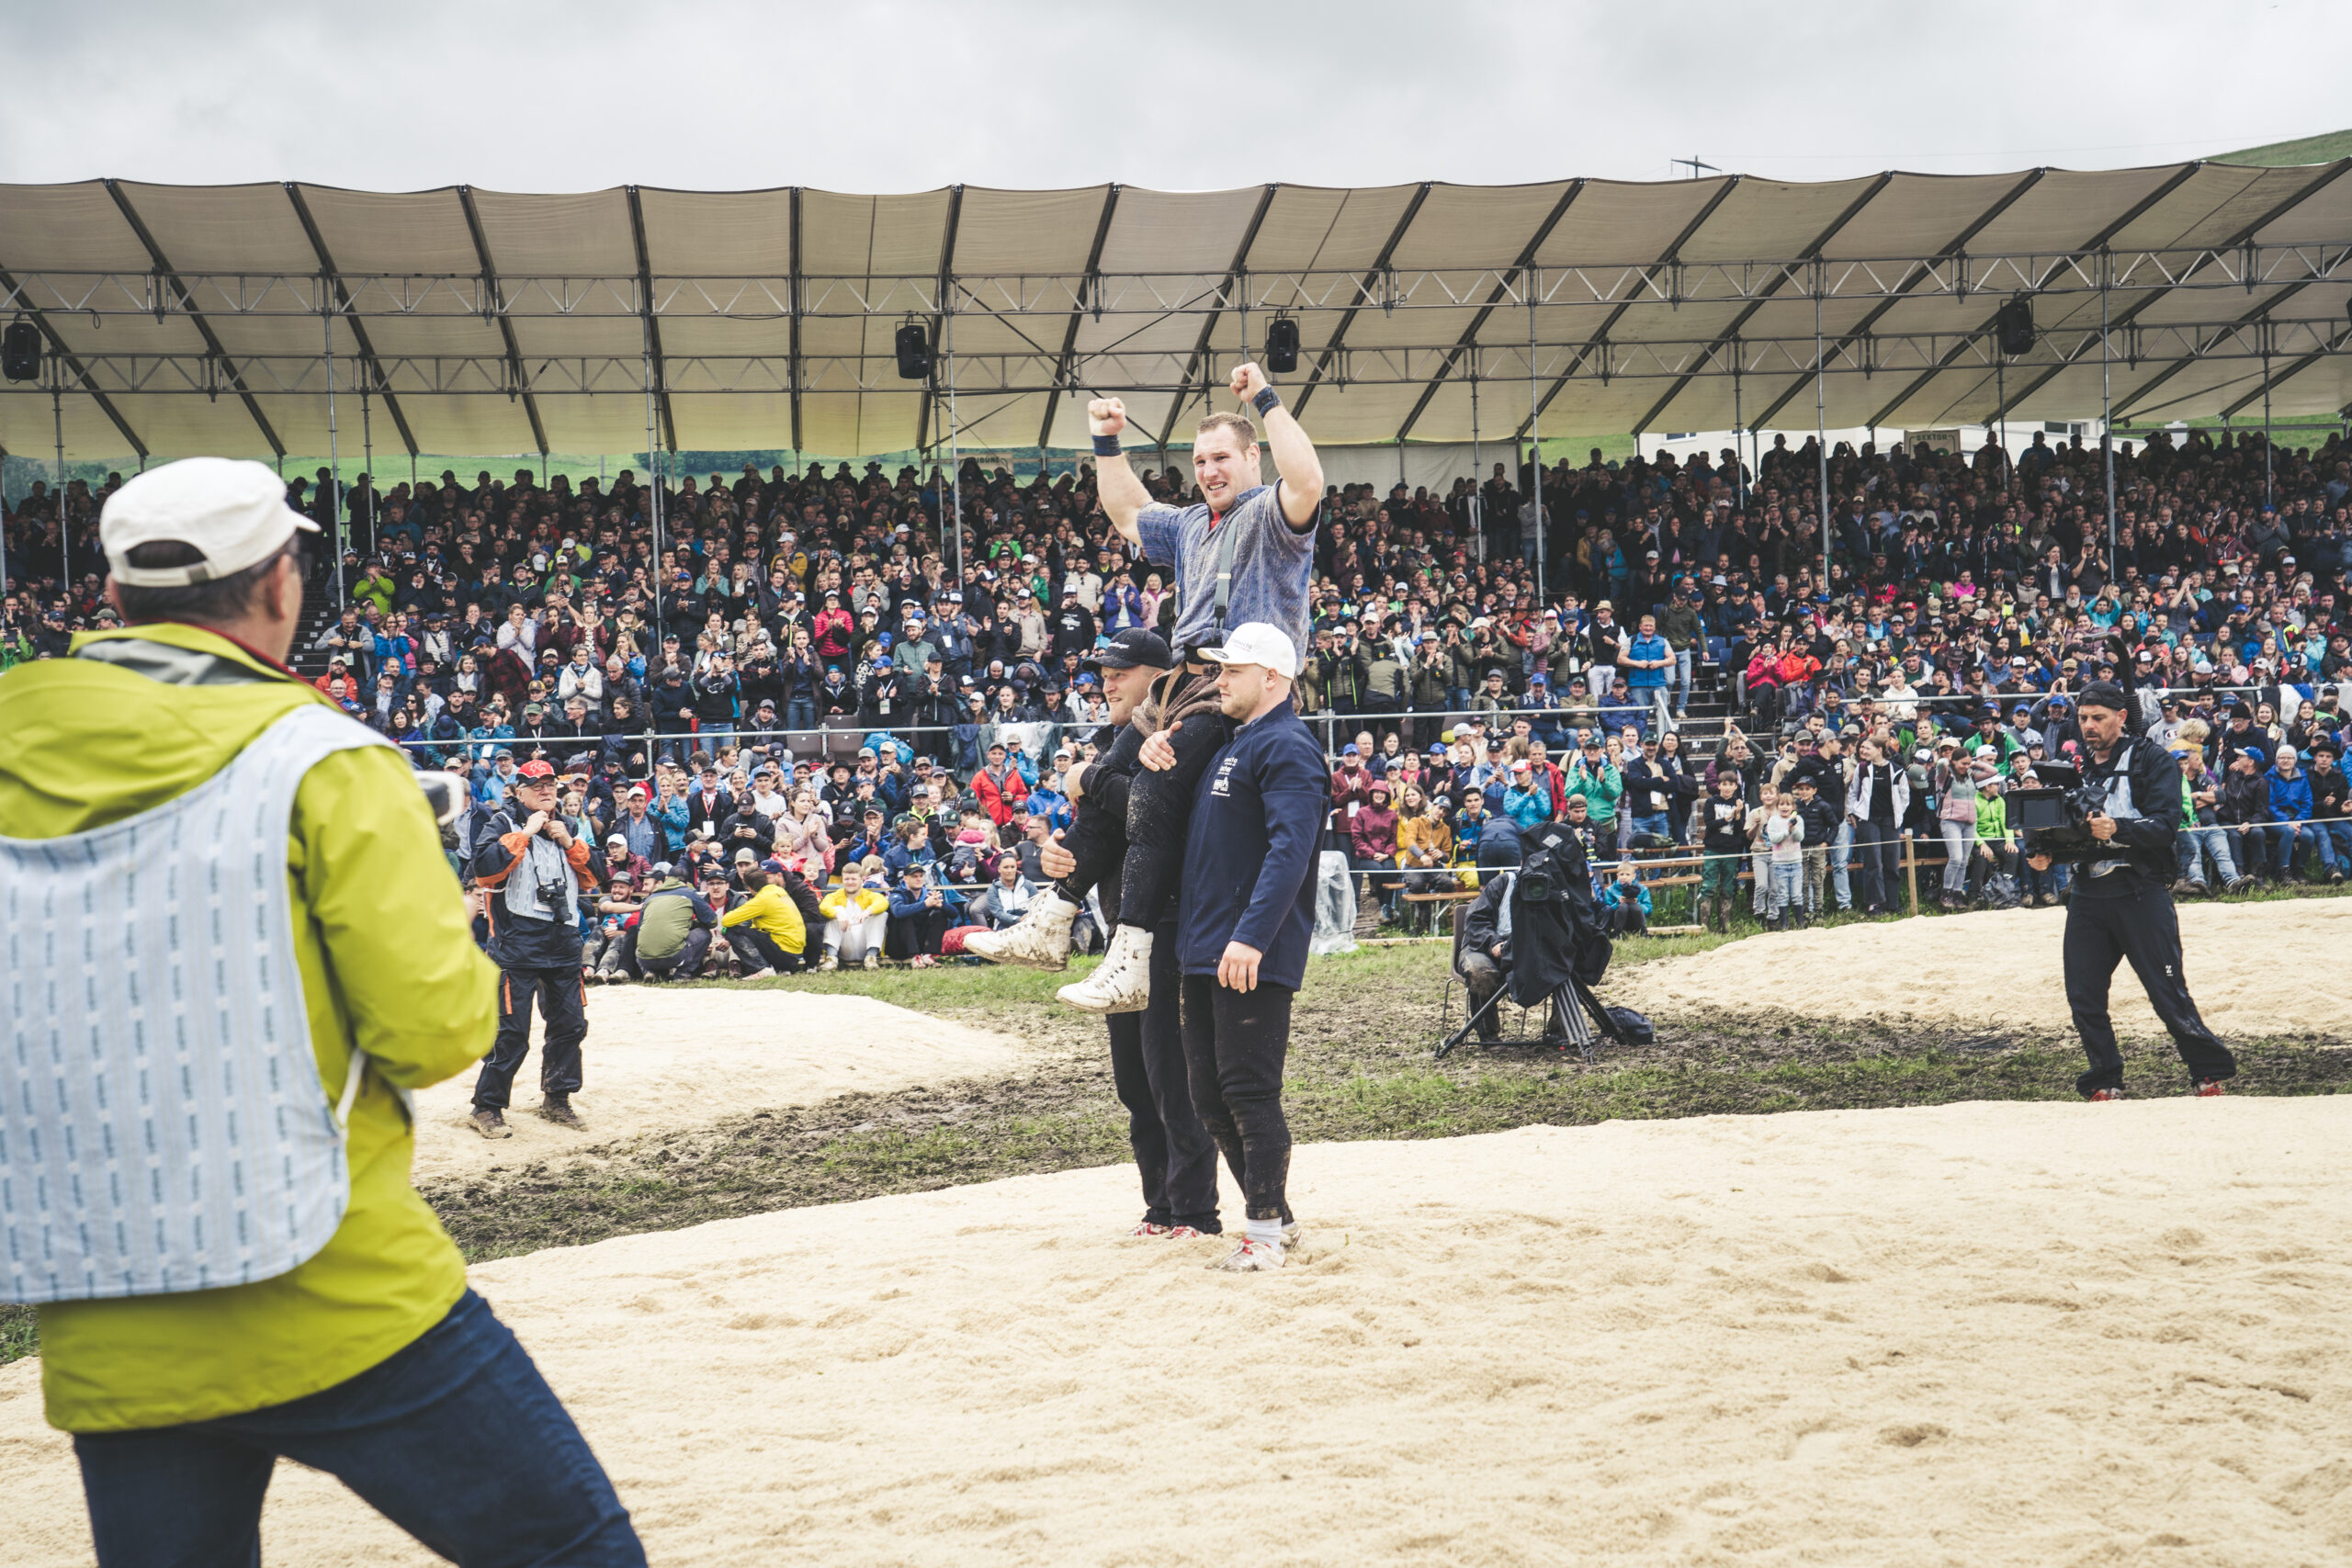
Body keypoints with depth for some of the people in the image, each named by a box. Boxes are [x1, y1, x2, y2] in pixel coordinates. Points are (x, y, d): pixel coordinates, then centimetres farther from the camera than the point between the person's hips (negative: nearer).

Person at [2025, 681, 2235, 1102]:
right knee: (2084, 999, 2)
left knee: (2169, 996, -4)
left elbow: (2166, 825, -12)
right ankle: (2105, 1084, 16)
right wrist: (2039, 850, -8)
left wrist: (2117, 829, -29)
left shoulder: (2152, 761, 0)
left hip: (2141, 895, -5)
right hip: (2087, 894, 5)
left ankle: (2211, 1075, 12)